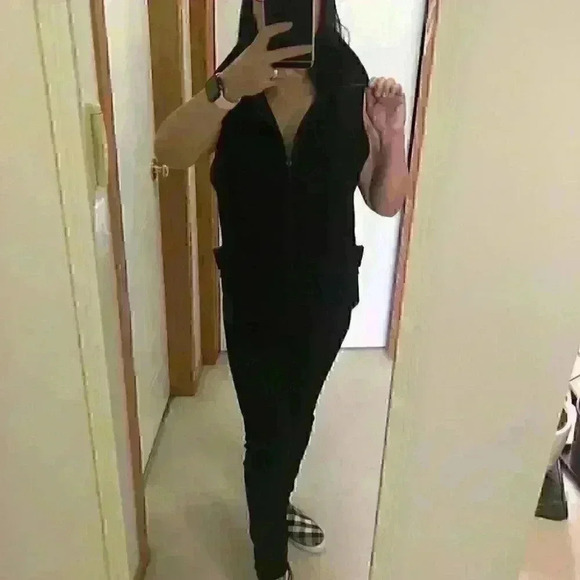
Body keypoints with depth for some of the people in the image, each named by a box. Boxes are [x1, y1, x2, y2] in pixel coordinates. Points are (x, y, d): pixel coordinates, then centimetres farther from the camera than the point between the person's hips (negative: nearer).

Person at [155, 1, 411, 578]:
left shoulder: (350, 94, -7)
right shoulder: (230, 94, -9)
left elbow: (386, 202, -7)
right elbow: (168, 152, -27)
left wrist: (392, 135, -24)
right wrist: (230, 86, -42)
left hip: (327, 298, 3)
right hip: (253, 301, -2)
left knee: (298, 415, 23)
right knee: (267, 430, 8)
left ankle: (275, 505, 55)